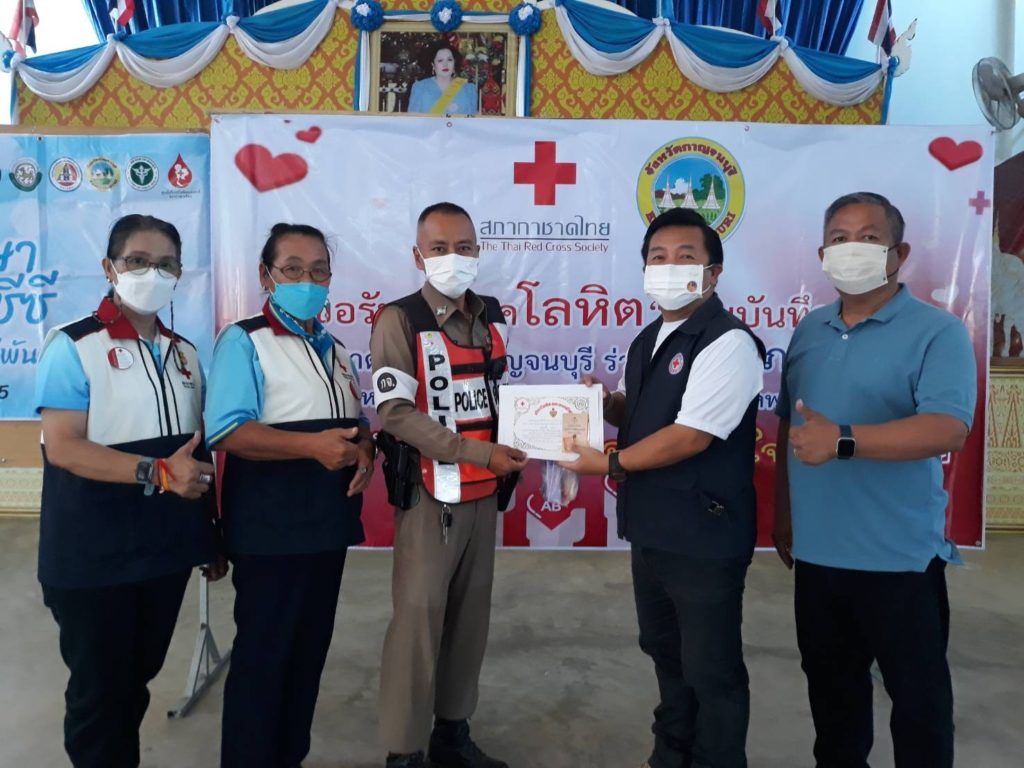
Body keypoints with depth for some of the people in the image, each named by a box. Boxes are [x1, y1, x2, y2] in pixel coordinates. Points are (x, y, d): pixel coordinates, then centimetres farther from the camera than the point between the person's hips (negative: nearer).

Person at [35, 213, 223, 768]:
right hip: (94, 554, -5)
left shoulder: (184, 352, 9)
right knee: (97, 687, 10)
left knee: (138, 678, 20)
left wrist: (210, 533, 14)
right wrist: (155, 472, -27)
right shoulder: (75, 345, -9)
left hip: (166, 548, 5)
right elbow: (62, 447, -18)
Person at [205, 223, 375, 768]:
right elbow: (228, 432, -19)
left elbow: (356, 421, 18)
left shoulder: (334, 349, 14)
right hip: (269, 532, -7)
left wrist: (363, 451, -5)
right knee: (262, 652, 5)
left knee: (311, 646, 17)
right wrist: (312, 446, -29)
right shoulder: (243, 341, -8)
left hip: (327, 525, 7)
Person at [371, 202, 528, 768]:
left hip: (484, 492, 6)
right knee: (419, 617, -1)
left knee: (471, 613, 13)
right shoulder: (399, 321, -9)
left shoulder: (492, 318, 10)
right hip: (429, 495, -6)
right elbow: (395, 412, -16)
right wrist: (481, 453, -21)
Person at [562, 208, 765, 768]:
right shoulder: (649, 339, 10)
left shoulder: (727, 342, -18)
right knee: (664, 652, 24)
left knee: (711, 670, 9)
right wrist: (602, 400, -1)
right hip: (651, 528, 9)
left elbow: (689, 436, -24)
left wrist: (609, 463, -14)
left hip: (704, 537, -9)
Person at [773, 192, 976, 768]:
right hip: (816, 548, 6)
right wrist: (783, 514, 13)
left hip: (898, 554, -5)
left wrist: (845, 440, -34)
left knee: (917, 690, 12)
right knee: (829, 680, 21)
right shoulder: (809, 330, 8)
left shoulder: (938, 332, -10)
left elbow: (948, 428, -24)